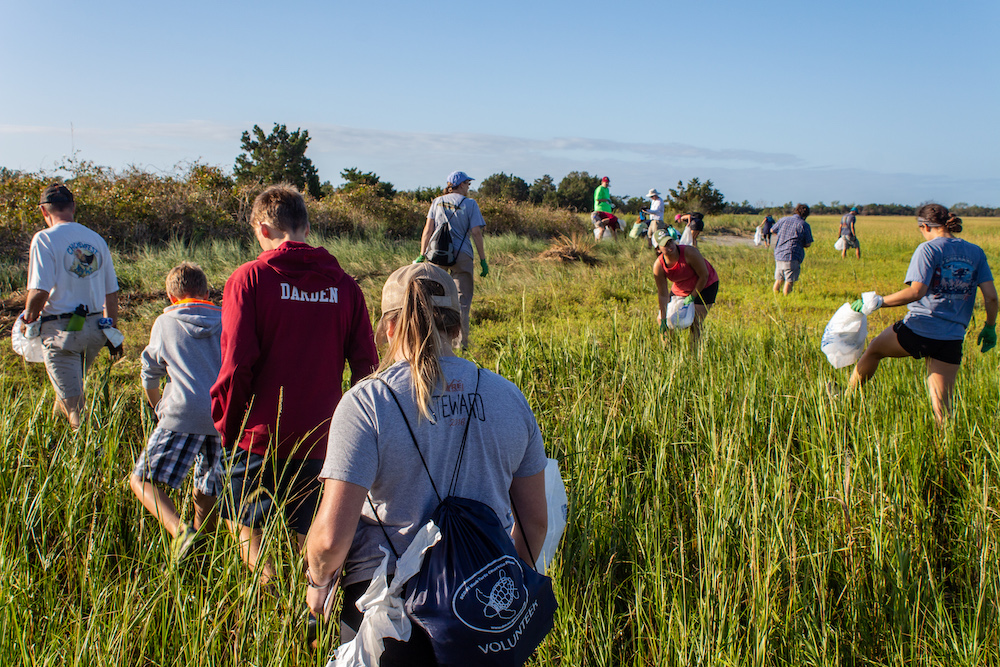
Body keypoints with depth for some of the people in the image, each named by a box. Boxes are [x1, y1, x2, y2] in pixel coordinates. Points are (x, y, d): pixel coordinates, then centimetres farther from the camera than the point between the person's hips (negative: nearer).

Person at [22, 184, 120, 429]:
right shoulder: (96, 239, 8)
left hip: (61, 329, -6)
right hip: (94, 328, 6)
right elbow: (111, 292, 11)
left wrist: (28, 319, 0)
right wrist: (113, 331, 20)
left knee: (72, 399, 1)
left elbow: (39, 291, -18)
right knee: (73, 388, 25)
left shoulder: (45, 239, -10)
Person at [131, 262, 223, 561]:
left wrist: (159, 409, 38)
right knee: (207, 491, 17)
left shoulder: (164, 323, 12)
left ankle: (179, 531, -24)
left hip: (185, 415, -4)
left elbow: (150, 376, 20)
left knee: (142, 480, -4)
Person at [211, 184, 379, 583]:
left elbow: (237, 364, -13)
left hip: (259, 435, -3)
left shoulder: (250, 278, -7)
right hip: (320, 439, 3)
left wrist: (225, 429, -1)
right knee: (311, 537, 16)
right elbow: (365, 365, 2)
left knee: (244, 525, 14)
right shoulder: (343, 284, 3)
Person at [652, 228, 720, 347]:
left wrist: (692, 297, -17)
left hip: (705, 285, -4)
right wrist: (663, 319, -19)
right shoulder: (658, 266, -22)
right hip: (680, 289, 5)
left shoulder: (689, 252, -32)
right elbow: (663, 295, -16)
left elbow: (704, 276, -20)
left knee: (695, 323, -16)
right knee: (661, 319, 2)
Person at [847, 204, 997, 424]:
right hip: (952, 339, 4)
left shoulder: (928, 249, -8)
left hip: (918, 330, -4)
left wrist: (879, 301, -13)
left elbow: (916, 292, -20)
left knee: (873, 350, 25)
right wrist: (990, 327, 17)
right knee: (942, 404, 7)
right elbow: (991, 296, 4)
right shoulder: (976, 252, 8)